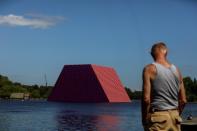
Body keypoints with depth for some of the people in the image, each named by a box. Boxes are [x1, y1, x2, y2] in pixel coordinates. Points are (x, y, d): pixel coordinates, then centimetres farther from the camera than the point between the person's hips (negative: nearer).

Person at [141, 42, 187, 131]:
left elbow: (146, 99, -14)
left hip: (158, 116, -5)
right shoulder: (176, 70, 9)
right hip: (174, 116, 5)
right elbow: (183, 100, 10)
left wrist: (144, 121, -4)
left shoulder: (150, 69, -6)